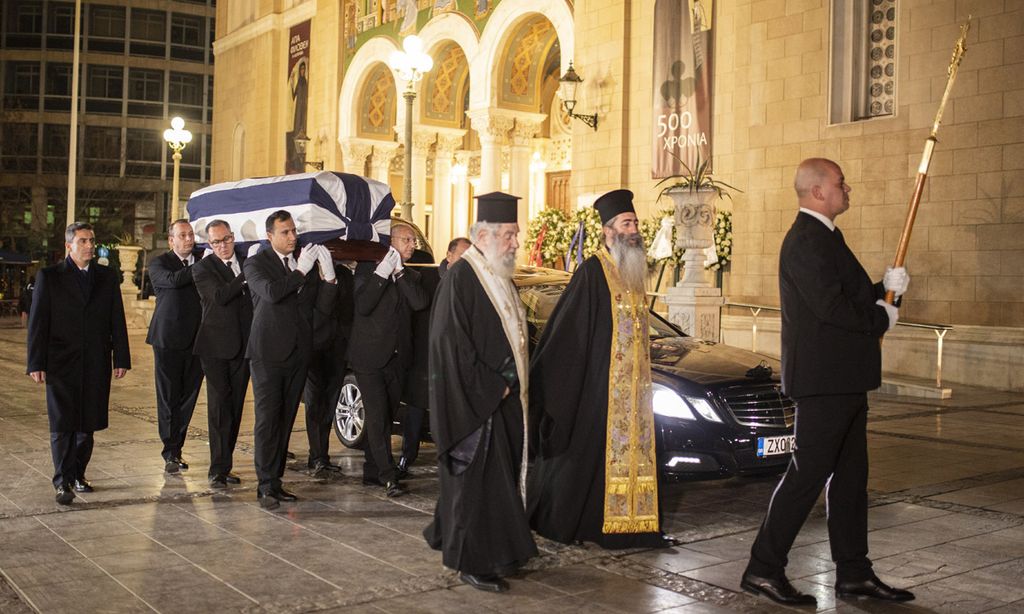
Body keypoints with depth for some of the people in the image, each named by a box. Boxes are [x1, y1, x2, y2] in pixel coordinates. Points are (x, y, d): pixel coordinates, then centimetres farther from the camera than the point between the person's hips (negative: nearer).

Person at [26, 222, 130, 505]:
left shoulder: (107, 277, 10)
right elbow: (37, 322, 0)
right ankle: (63, 482, 0)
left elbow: (117, 320, 9)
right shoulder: (49, 277, 2)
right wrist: (36, 363, -6)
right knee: (62, 425, -3)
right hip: (61, 362, -2)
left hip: (96, 364, 3)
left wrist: (121, 358, 4)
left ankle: (78, 474, 21)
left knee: (87, 423, 8)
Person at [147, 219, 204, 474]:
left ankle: (175, 449, 17)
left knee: (188, 397, 7)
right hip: (169, 340, -4)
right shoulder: (159, 263, 1)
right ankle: (171, 454, 5)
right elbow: (172, 280, -20)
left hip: (196, 341, 4)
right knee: (168, 399, 0)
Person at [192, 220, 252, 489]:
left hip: (243, 346, 5)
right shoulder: (203, 268, -2)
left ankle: (223, 466, 18)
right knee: (219, 407, -8)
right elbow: (219, 296, -18)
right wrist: (246, 275, -18)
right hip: (216, 346, -5)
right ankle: (218, 469, -5)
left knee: (234, 408, 9)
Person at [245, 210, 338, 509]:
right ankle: (266, 486, -3)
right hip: (268, 352, -5)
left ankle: (275, 481, 16)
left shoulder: (307, 264, 11)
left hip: (298, 353, 5)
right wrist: (301, 271, -17)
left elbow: (322, 310, 6)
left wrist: (329, 277, -8)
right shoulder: (256, 264, -1)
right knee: (267, 419, -6)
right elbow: (270, 292, -21)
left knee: (285, 420, 8)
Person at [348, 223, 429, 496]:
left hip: (397, 358, 5)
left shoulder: (412, 276, 13)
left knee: (383, 418, 10)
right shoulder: (367, 269, 0)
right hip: (370, 357, -5)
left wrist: (399, 272, -10)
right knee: (377, 417, -10)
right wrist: (383, 272, -16)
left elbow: (421, 303, -8)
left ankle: (372, 470, 20)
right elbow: (362, 306, -14)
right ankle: (388, 475, -9)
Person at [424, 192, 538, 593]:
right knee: (477, 480, -3)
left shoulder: (501, 277, 13)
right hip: (475, 401, -9)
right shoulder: (461, 278, -14)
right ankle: (472, 563, 6)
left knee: (501, 477, 14)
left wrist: (512, 384, 9)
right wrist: (491, 388, -17)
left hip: (503, 397, 9)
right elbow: (454, 344, -19)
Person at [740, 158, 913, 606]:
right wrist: (882, 318, -9)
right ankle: (763, 569, 4)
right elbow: (831, 307, -24)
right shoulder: (807, 241, -16)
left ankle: (854, 573, 23)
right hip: (824, 380, -11)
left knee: (850, 477, 14)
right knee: (807, 475, -5)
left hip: (844, 381, 11)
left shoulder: (823, 238, 18)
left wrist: (884, 288, 6)